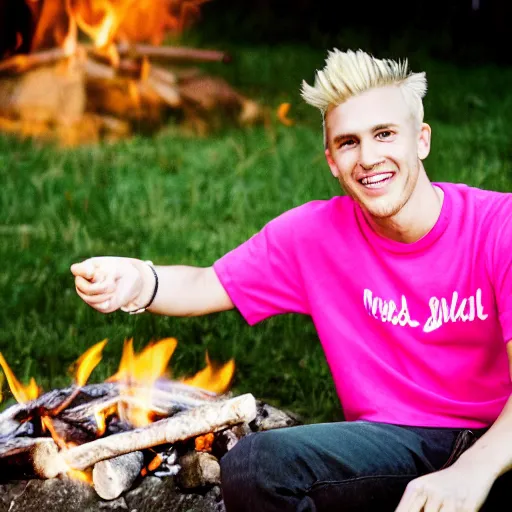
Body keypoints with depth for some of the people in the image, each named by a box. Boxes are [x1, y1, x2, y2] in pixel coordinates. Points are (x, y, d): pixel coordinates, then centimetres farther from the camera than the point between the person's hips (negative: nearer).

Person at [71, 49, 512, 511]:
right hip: (395, 439, 5)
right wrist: (139, 282, -21)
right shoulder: (315, 233, 0)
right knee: (251, 468, -23)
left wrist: (473, 469, -41)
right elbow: (206, 287, 4)